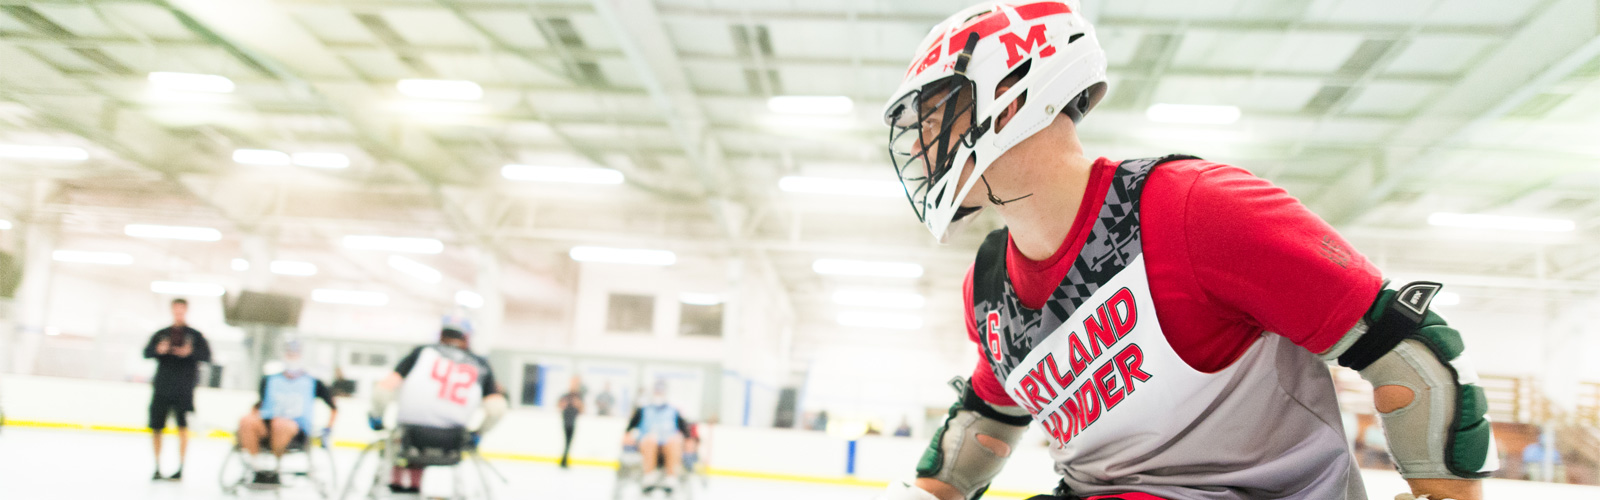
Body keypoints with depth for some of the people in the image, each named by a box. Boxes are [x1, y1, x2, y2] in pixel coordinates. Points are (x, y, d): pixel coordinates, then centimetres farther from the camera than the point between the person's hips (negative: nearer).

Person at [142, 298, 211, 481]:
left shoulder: (195, 335, 7)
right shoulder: (161, 334, 15)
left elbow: (207, 356, -2)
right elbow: (146, 352, 7)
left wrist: (190, 352, -20)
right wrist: (158, 350, -15)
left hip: (184, 389, -3)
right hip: (162, 387, 3)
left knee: (183, 426, -11)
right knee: (155, 427, 5)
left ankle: (180, 468, -6)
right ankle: (157, 467, 19)